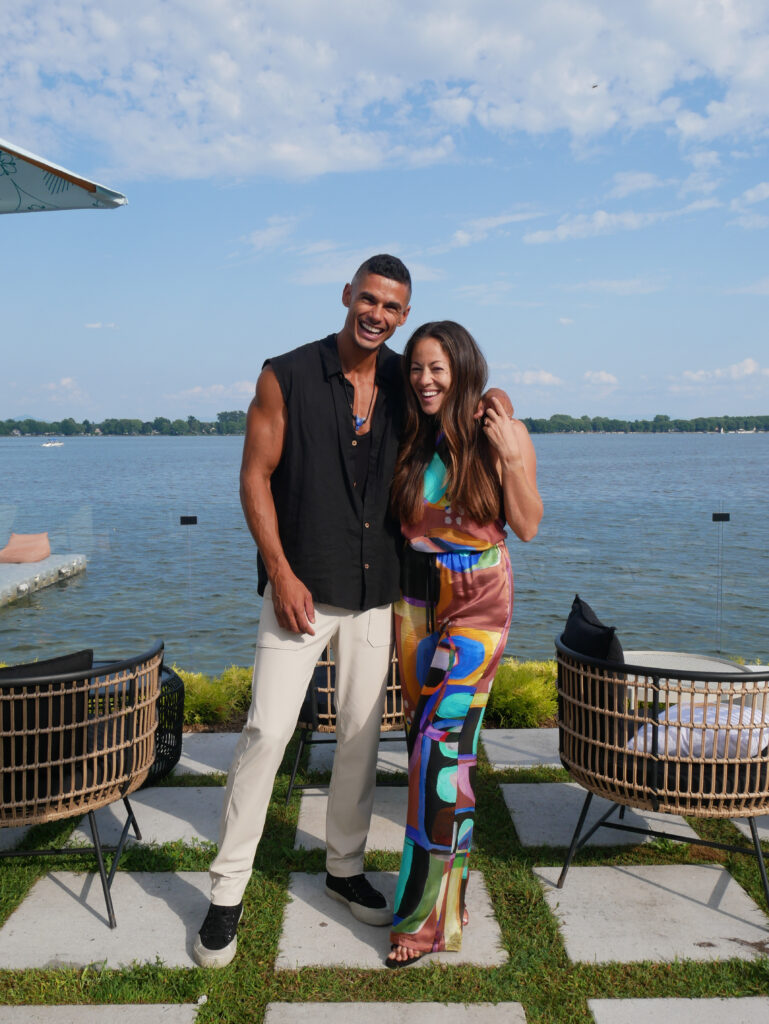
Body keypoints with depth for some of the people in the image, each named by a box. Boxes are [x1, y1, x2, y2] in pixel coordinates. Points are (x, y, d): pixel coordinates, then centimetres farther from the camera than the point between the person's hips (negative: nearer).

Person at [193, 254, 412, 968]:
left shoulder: (406, 384, 6)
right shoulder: (286, 377, -5)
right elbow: (255, 477, -6)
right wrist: (281, 573, -12)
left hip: (377, 591, 4)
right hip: (302, 587, -3)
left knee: (360, 734, 12)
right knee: (267, 731, -5)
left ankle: (345, 867, 31)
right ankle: (227, 891, 12)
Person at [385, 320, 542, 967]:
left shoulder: (498, 432, -7)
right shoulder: (412, 439, 5)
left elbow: (527, 527, -6)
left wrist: (511, 457, -17)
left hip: (479, 603, -5)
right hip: (417, 598, 5)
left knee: (441, 741, -11)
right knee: (426, 737, 8)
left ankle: (425, 914, 2)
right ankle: (449, 888, 26)